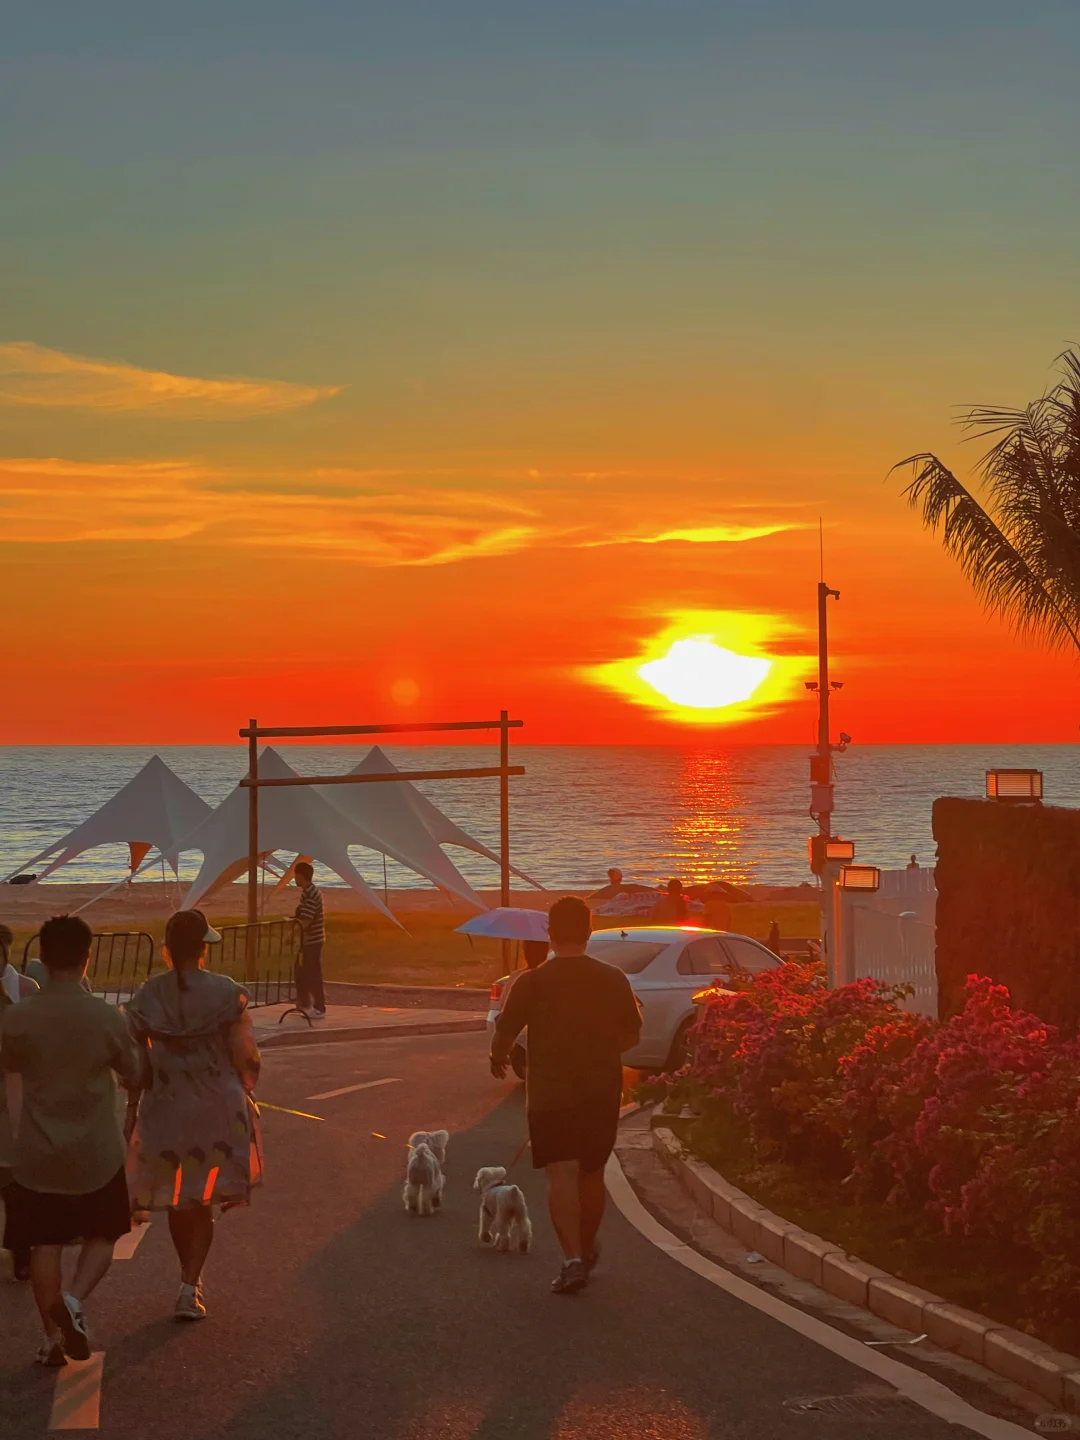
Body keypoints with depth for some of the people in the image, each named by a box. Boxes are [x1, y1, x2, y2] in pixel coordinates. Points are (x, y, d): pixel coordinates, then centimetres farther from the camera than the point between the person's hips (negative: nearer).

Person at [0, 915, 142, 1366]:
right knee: (101, 1236, 16)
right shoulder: (106, 1016, -14)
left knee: (45, 1244, 13)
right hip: (96, 1154, -1)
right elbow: (132, 1073, 2)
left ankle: (53, 1336, 16)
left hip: (38, 1155, 1)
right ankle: (75, 1299, -8)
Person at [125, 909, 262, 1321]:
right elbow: (246, 1057, -9)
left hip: (164, 1109, 2)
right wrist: (244, 1090, 10)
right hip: (218, 1110, -2)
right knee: (204, 1202, 7)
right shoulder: (225, 993, -11)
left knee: (178, 1200, 19)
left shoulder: (146, 996, -5)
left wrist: (134, 1102, 10)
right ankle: (190, 1286, -5)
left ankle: (190, 1276, 32)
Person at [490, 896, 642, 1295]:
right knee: (592, 1173, 17)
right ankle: (587, 1250, 33)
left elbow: (504, 1034, -7)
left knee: (561, 1175, -6)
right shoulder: (614, 979, -1)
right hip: (602, 1093, 3)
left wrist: (498, 1059, 15)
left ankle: (573, 1258, -20)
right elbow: (631, 1034, 10)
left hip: (551, 1093, -3)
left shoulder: (532, 982, -11)